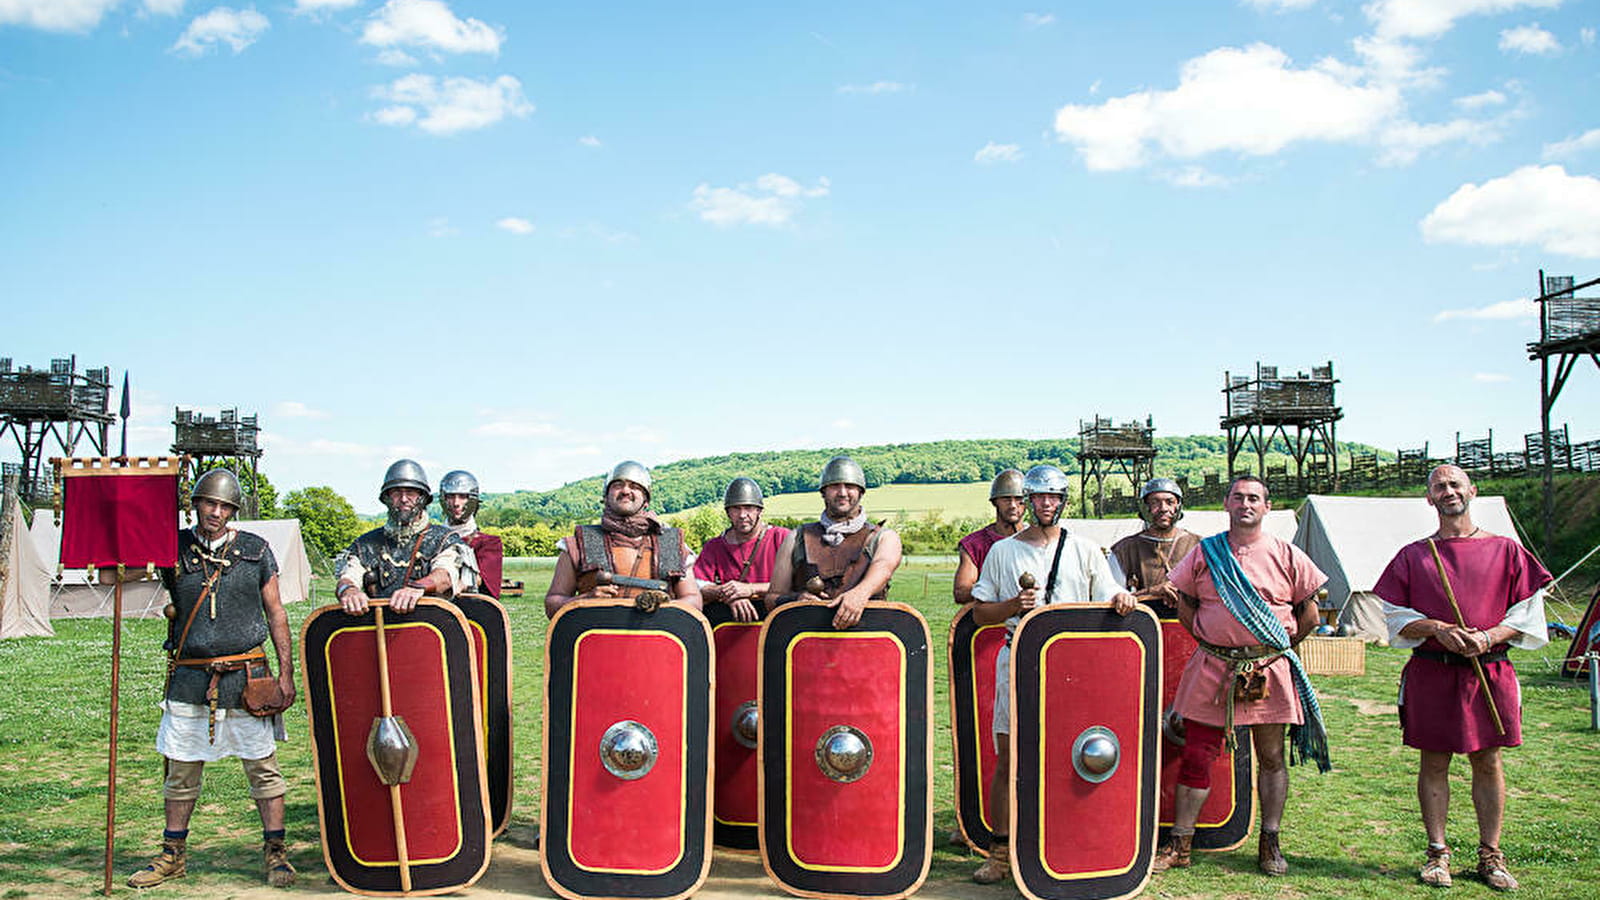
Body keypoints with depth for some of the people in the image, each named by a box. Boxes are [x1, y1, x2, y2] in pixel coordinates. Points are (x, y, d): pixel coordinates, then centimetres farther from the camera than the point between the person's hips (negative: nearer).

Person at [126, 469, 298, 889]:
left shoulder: (255, 551, 3)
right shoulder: (174, 548, 4)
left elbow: (275, 613, 6)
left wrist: (286, 671, 1)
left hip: (245, 677, -1)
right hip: (190, 677, 1)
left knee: (262, 766, 2)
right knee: (181, 770, 10)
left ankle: (275, 853, 12)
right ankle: (173, 856, 25)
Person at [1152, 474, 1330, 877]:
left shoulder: (1287, 556, 3)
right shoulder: (1204, 553, 5)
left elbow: (1309, 615, 8)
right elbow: (1184, 605, 14)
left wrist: (1278, 649, 6)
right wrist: (1208, 641, 6)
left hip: (1269, 671, 0)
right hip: (1212, 669, 0)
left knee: (1271, 757, 8)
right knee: (1196, 755, 1)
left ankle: (1270, 843, 22)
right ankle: (1179, 845, 9)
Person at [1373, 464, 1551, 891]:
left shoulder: (1506, 549, 6)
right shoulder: (1413, 555, 6)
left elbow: (1527, 612, 4)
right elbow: (1393, 615, 5)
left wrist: (1488, 637, -12)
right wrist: (1437, 628, -13)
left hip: (1491, 672, 0)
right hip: (1431, 674, 0)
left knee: (1488, 762, 6)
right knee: (1434, 763, 4)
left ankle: (1490, 855, 18)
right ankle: (1437, 852, 14)